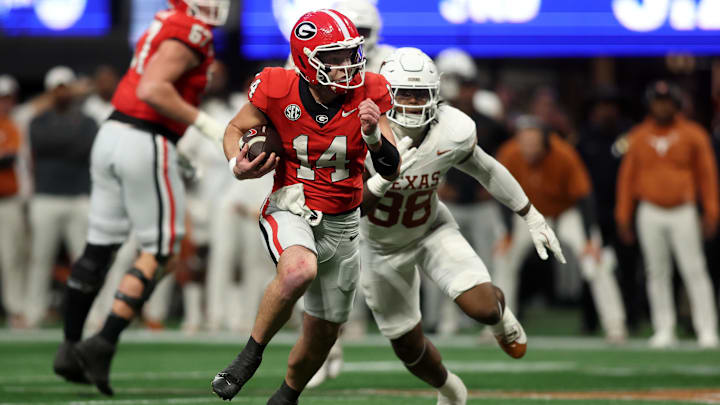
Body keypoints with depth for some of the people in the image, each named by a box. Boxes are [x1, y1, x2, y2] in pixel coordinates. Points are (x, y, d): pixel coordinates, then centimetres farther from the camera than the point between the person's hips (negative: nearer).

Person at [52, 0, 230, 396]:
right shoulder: (190, 34, -12)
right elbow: (153, 89, -23)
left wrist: (185, 145, 20)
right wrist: (204, 123, -18)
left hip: (111, 136, 9)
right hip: (147, 145, -9)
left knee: (100, 245, 14)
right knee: (158, 251, 1)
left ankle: (69, 348, 19)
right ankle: (103, 345, -5)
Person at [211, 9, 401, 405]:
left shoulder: (367, 95, -10)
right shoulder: (277, 91, -15)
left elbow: (391, 170, -8)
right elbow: (237, 128, 4)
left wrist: (374, 136, -28)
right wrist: (237, 164, -17)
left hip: (341, 224, 4)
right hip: (291, 212, -4)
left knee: (323, 333, 14)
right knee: (299, 270, -39)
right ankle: (251, 353, -16)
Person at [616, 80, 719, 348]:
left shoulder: (692, 134, 2)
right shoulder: (638, 136, 8)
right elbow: (627, 176, 12)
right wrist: (623, 216, 7)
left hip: (683, 213, -3)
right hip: (650, 213, 3)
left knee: (694, 271, -8)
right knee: (657, 273, 5)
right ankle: (664, 330, 10)